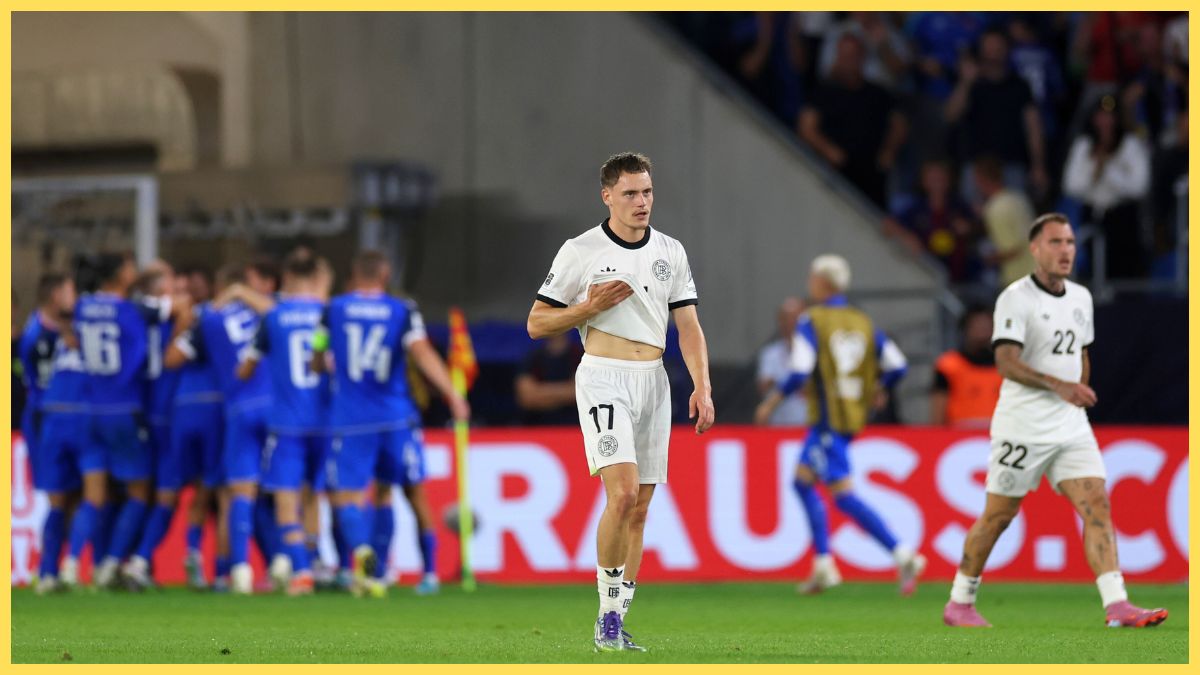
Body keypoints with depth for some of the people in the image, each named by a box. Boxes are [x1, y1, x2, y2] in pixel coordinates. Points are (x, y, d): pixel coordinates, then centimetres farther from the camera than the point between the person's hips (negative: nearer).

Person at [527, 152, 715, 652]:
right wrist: (591, 307, -13)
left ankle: (615, 625, 11)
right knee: (622, 493, -21)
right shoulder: (581, 252, -3)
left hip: (653, 383, 5)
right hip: (603, 380, -5)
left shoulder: (671, 253, 10)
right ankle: (607, 616, -12)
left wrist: (702, 387, -3)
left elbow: (689, 327, 10)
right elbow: (536, 324, 0)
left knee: (639, 508, 4)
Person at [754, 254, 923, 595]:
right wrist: (871, 390, 22)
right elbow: (897, 366, 4)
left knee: (844, 496, -11)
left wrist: (770, 402, -6)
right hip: (853, 415, 8)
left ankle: (903, 556, -24)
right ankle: (823, 565, 17)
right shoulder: (862, 322, 9)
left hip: (827, 420, -8)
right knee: (802, 481, 21)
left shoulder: (811, 321, -9)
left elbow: (800, 372, -20)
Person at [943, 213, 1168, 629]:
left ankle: (1117, 605, -16)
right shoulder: (1016, 298, -11)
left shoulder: (1081, 298, 11)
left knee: (1097, 507, -9)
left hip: (1071, 426, 6)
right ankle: (959, 602, 18)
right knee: (998, 516, 2)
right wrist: (1059, 386, -33)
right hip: (1022, 429, -6)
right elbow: (1006, 362, -23)